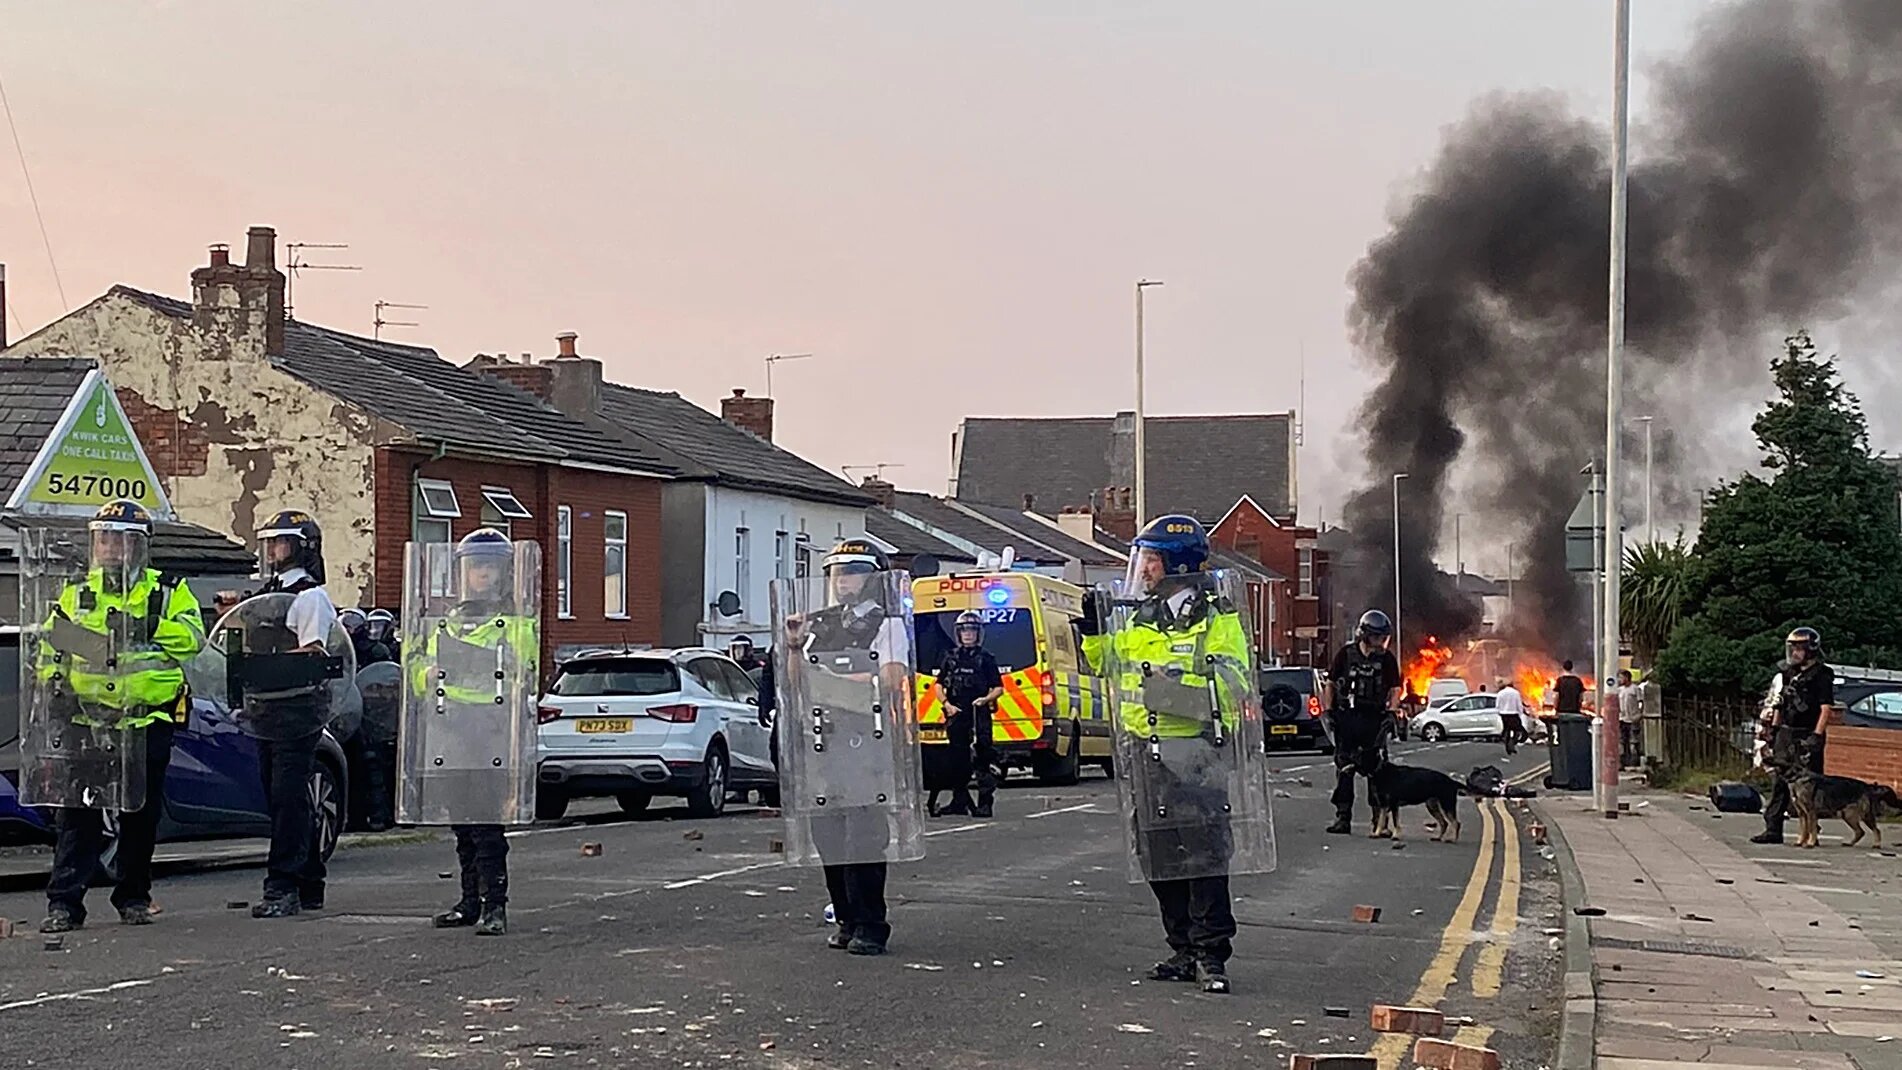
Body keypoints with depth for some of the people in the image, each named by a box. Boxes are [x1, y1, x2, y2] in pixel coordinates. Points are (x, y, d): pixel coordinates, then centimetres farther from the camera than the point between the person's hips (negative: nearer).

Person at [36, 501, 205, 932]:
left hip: (148, 722, -1)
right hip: (87, 719, 1)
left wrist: (147, 628, -23)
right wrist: (53, 683, -2)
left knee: (140, 814, 7)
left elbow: (192, 635, -9)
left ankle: (134, 897, 19)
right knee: (78, 813, -4)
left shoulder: (168, 592, 6)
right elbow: (50, 647, 15)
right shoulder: (76, 594, 13)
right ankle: (64, 902, -4)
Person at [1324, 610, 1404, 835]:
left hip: (1373, 719, -1)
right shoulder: (1346, 654, 2)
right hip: (1346, 717, 1)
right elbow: (1331, 683, 9)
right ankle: (1343, 818, 6)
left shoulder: (1386, 659, 2)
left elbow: (1395, 689, 4)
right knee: (1344, 769, 2)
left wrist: (1391, 713, -10)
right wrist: (1329, 710, 1)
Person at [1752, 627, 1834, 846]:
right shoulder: (1790, 674, 16)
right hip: (1786, 734, 8)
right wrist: (1773, 729, 16)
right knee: (1779, 781, 6)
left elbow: (1826, 709, -14)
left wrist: (1816, 737, -20)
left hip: (1806, 736, -8)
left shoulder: (1821, 676, -8)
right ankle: (1773, 829, 7)